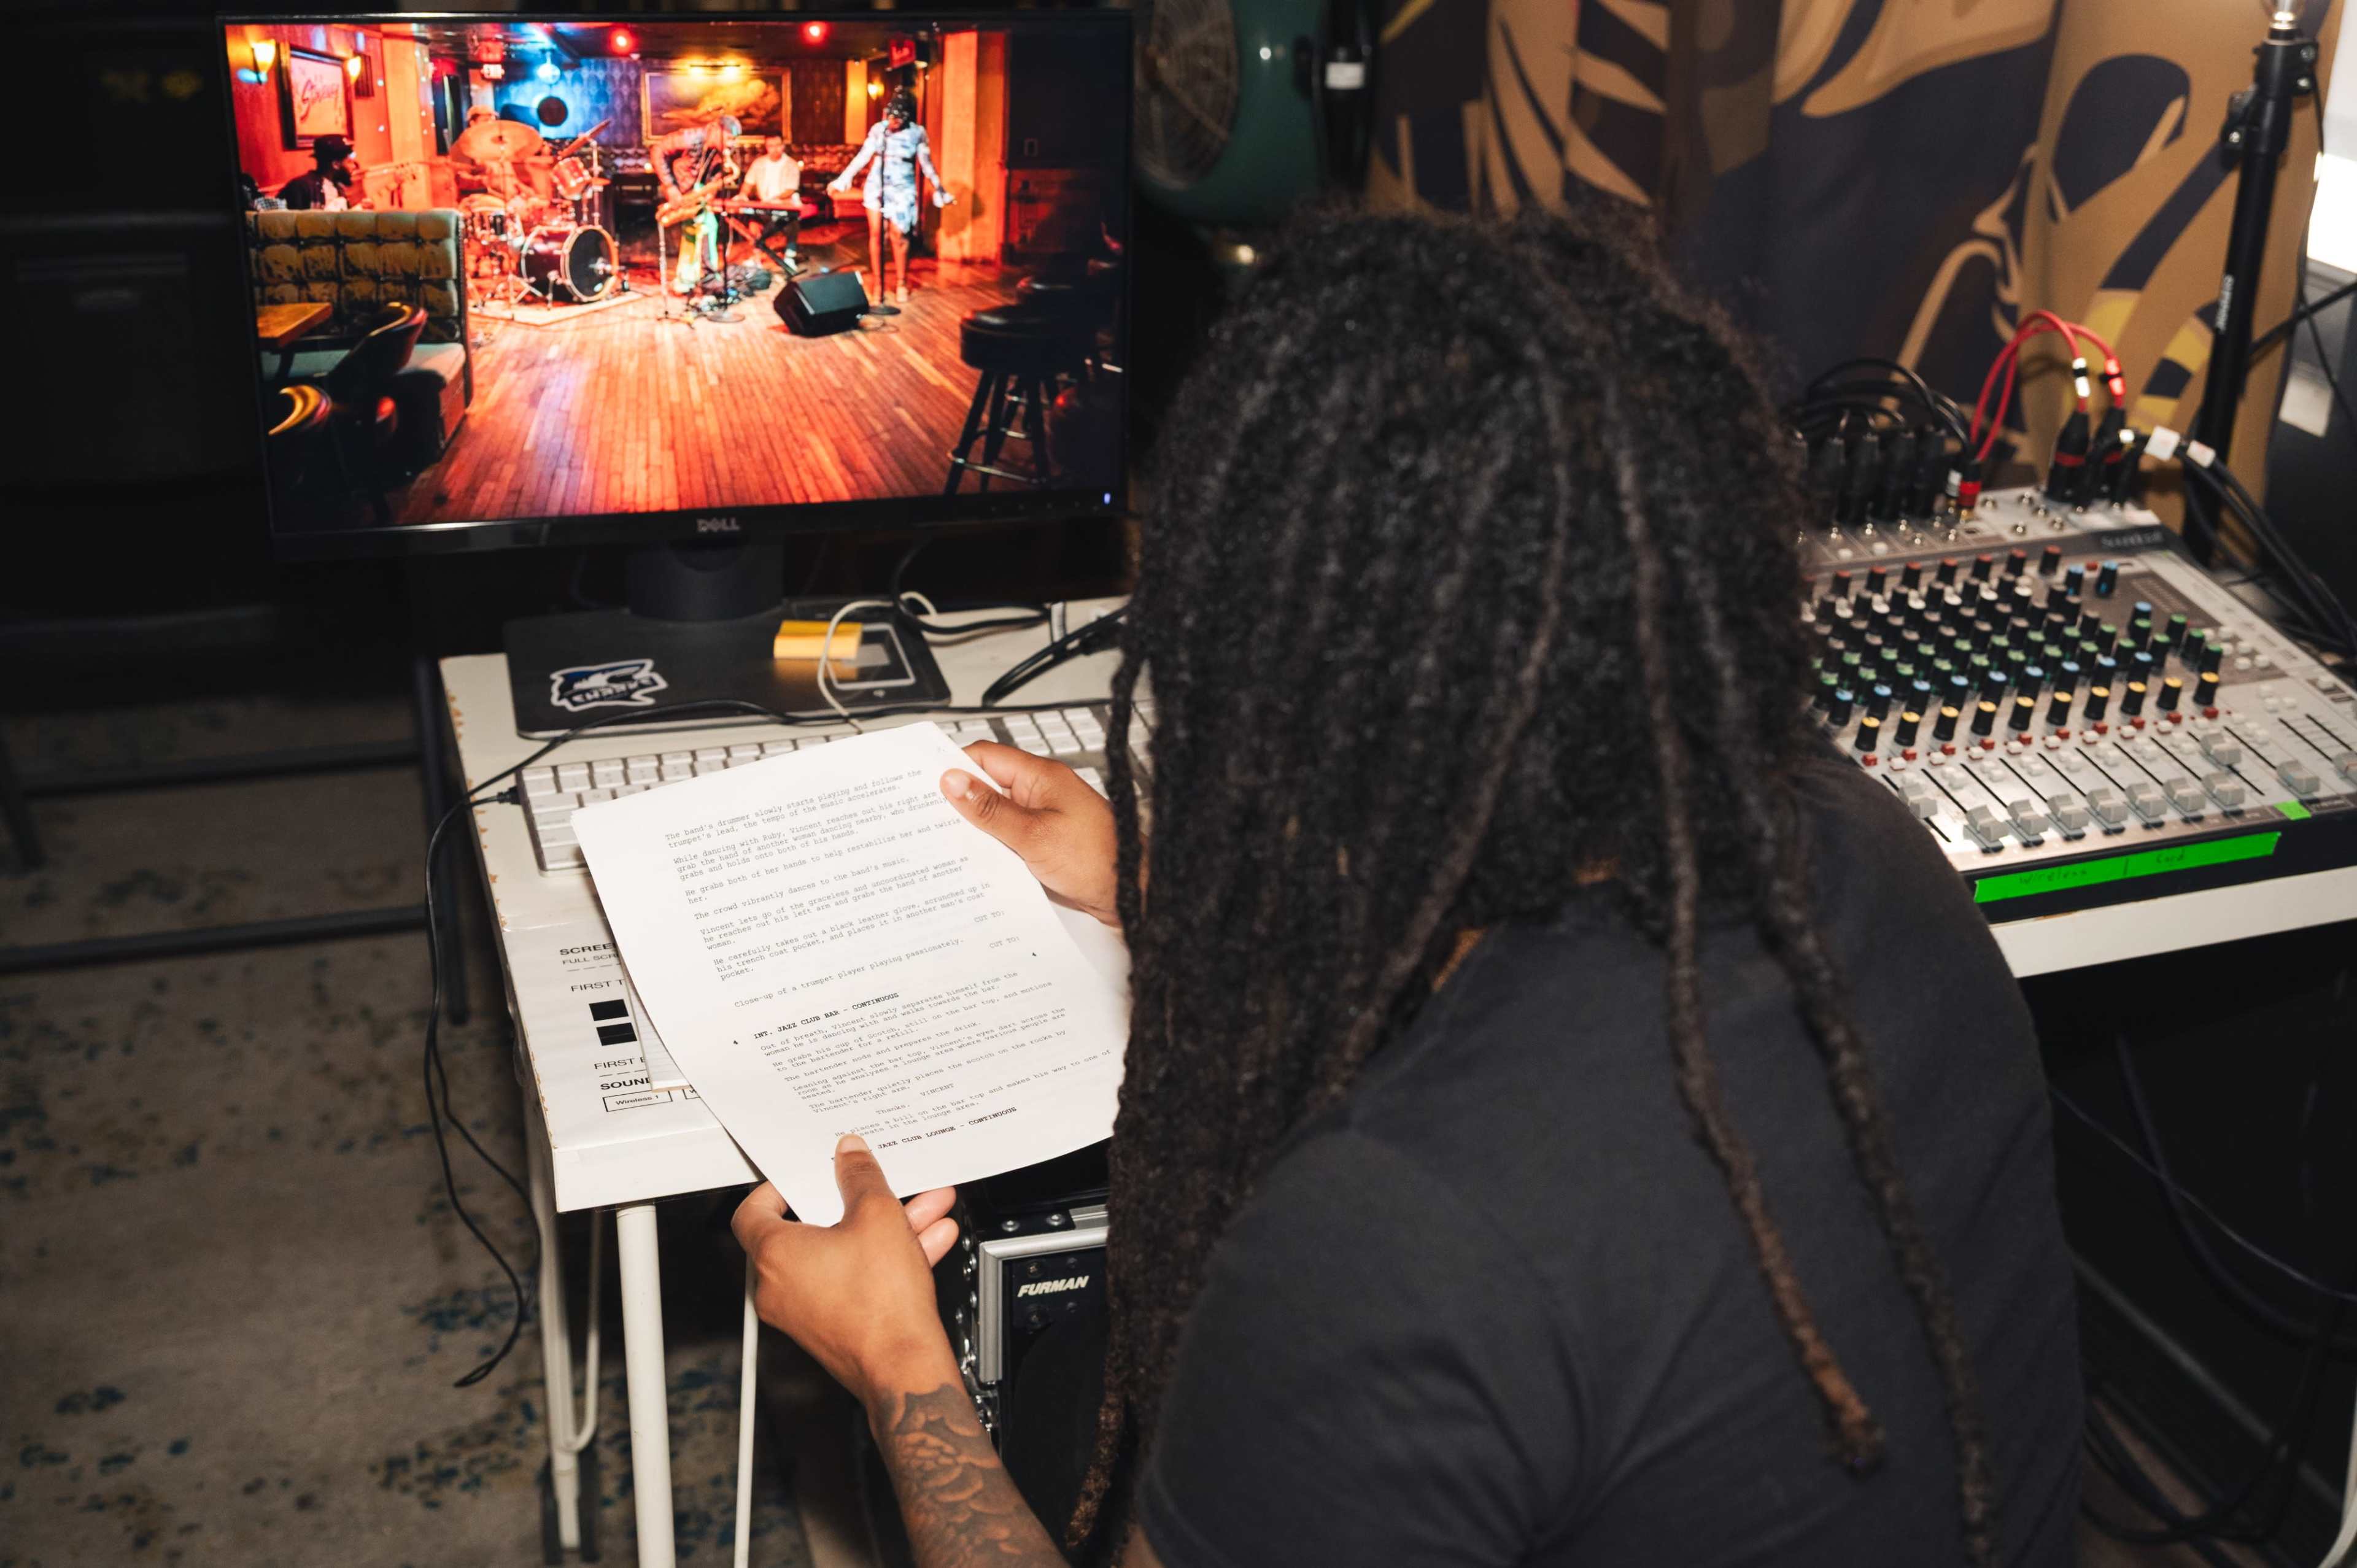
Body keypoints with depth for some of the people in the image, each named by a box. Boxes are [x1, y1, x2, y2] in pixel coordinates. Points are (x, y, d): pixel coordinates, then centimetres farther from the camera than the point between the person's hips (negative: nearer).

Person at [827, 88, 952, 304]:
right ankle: (878, 283, 5)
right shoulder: (878, 129, 0)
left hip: (901, 190, -2)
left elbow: (927, 164, 2)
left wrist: (939, 190, 4)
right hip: (876, 186, 2)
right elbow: (863, 157, 4)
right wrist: (842, 179, 2)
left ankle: (901, 283, 8)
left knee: (899, 236, -6)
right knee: (876, 233, -2)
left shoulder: (917, 133, -5)